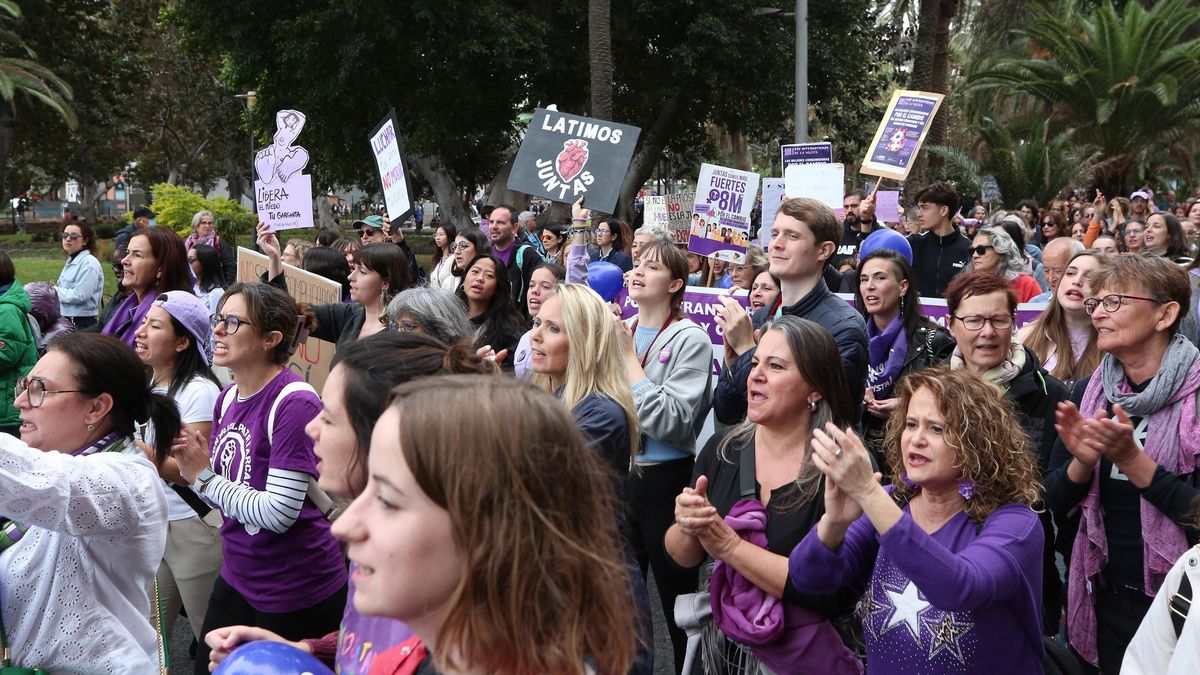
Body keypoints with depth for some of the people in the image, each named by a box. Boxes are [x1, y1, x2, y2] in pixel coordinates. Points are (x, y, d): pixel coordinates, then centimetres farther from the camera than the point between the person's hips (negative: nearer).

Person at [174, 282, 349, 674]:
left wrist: (203, 477, -15)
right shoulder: (229, 396, 3)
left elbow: (278, 513, -24)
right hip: (237, 578, 8)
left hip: (297, 593, -8)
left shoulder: (295, 402, -21)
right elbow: (219, 487, 10)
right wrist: (190, 465, -9)